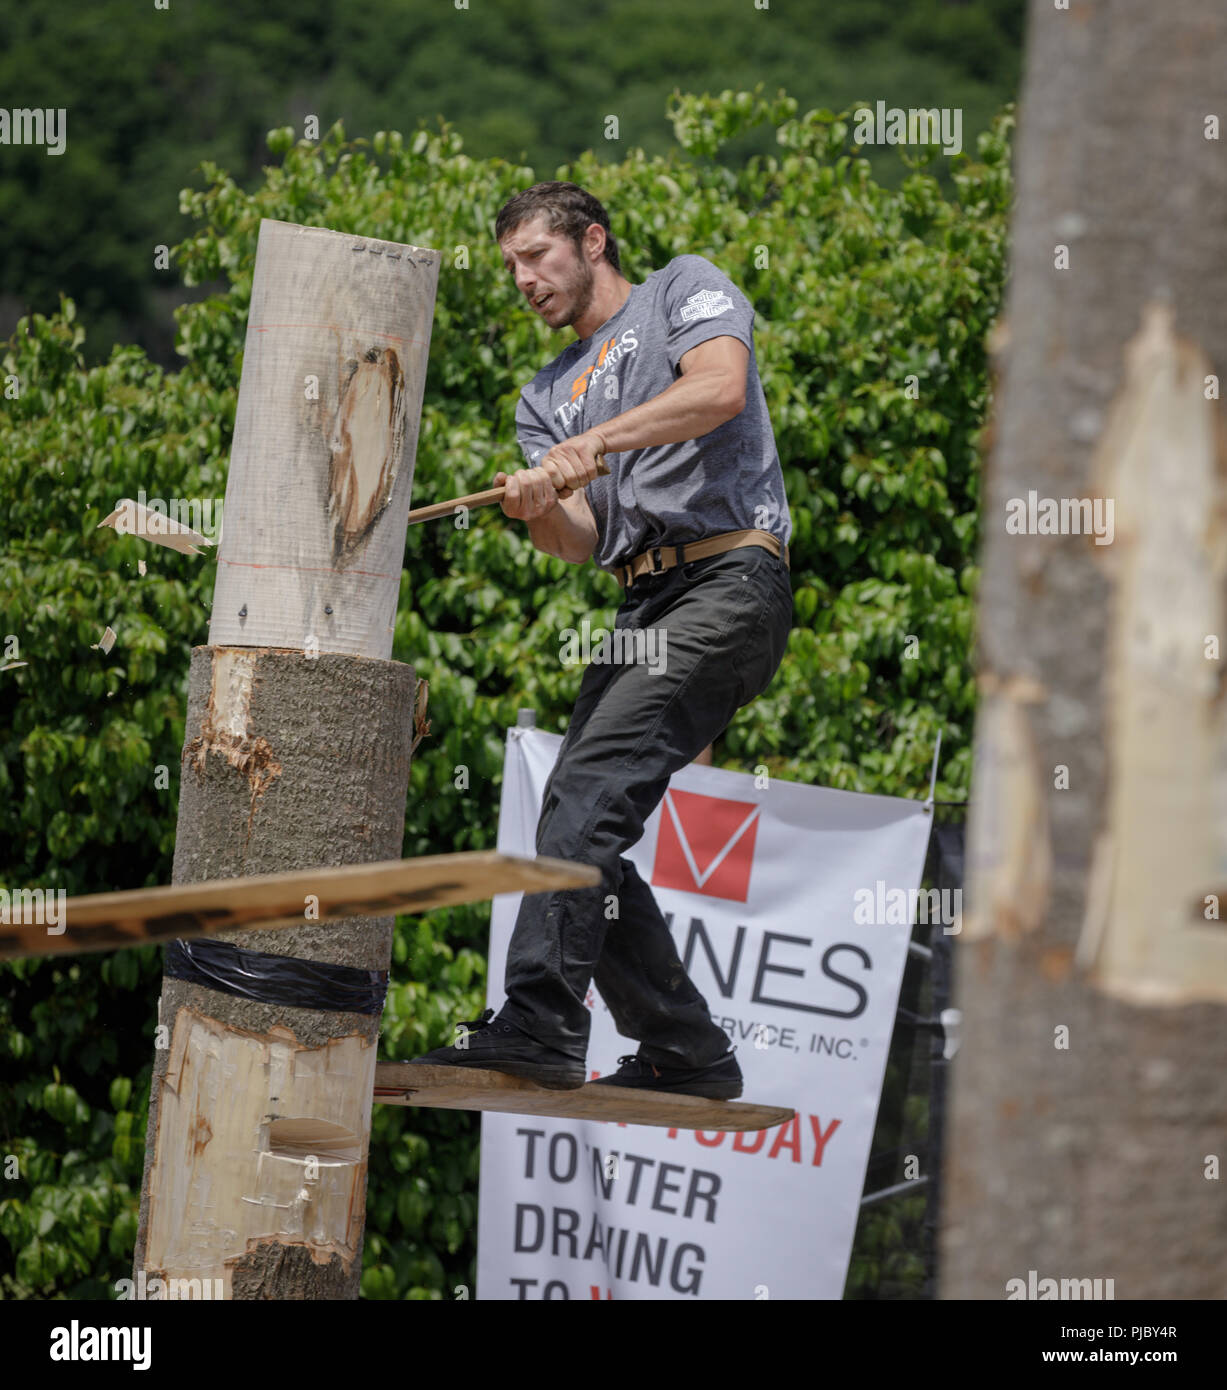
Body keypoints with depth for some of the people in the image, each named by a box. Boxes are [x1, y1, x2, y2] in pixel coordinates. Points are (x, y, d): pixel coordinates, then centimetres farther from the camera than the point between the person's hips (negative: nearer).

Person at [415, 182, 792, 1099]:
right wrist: (539, 509, -12)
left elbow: (721, 387, -13)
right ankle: (686, 1052, 8)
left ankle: (539, 1023, -29)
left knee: (590, 790, -22)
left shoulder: (685, 289, 9)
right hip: (642, 610, 8)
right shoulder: (548, 396, 27)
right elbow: (581, 539, 11)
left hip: (729, 582, -8)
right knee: (581, 824, 0)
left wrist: (599, 439, -21)